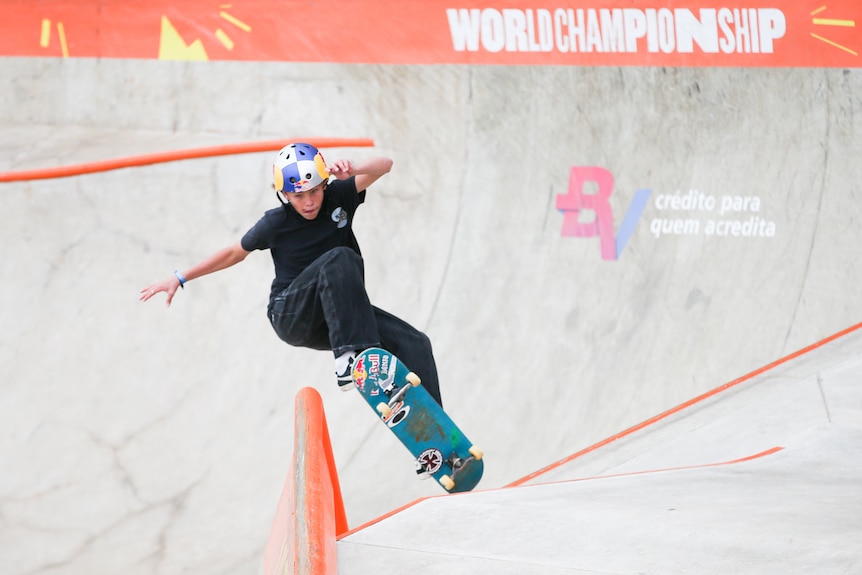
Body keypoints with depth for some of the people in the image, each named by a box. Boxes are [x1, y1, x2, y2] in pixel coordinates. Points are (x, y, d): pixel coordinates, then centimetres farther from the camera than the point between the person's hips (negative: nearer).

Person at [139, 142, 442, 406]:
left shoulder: (338, 197, -5)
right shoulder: (276, 223, -11)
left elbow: (384, 165, -15)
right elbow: (235, 253, 5)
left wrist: (352, 170, -37)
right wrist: (179, 278, 6)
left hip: (335, 316, 5)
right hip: (292, 317, -5)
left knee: (414, 344, -13)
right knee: (341, 259, -33)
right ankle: (350, 356, -43)